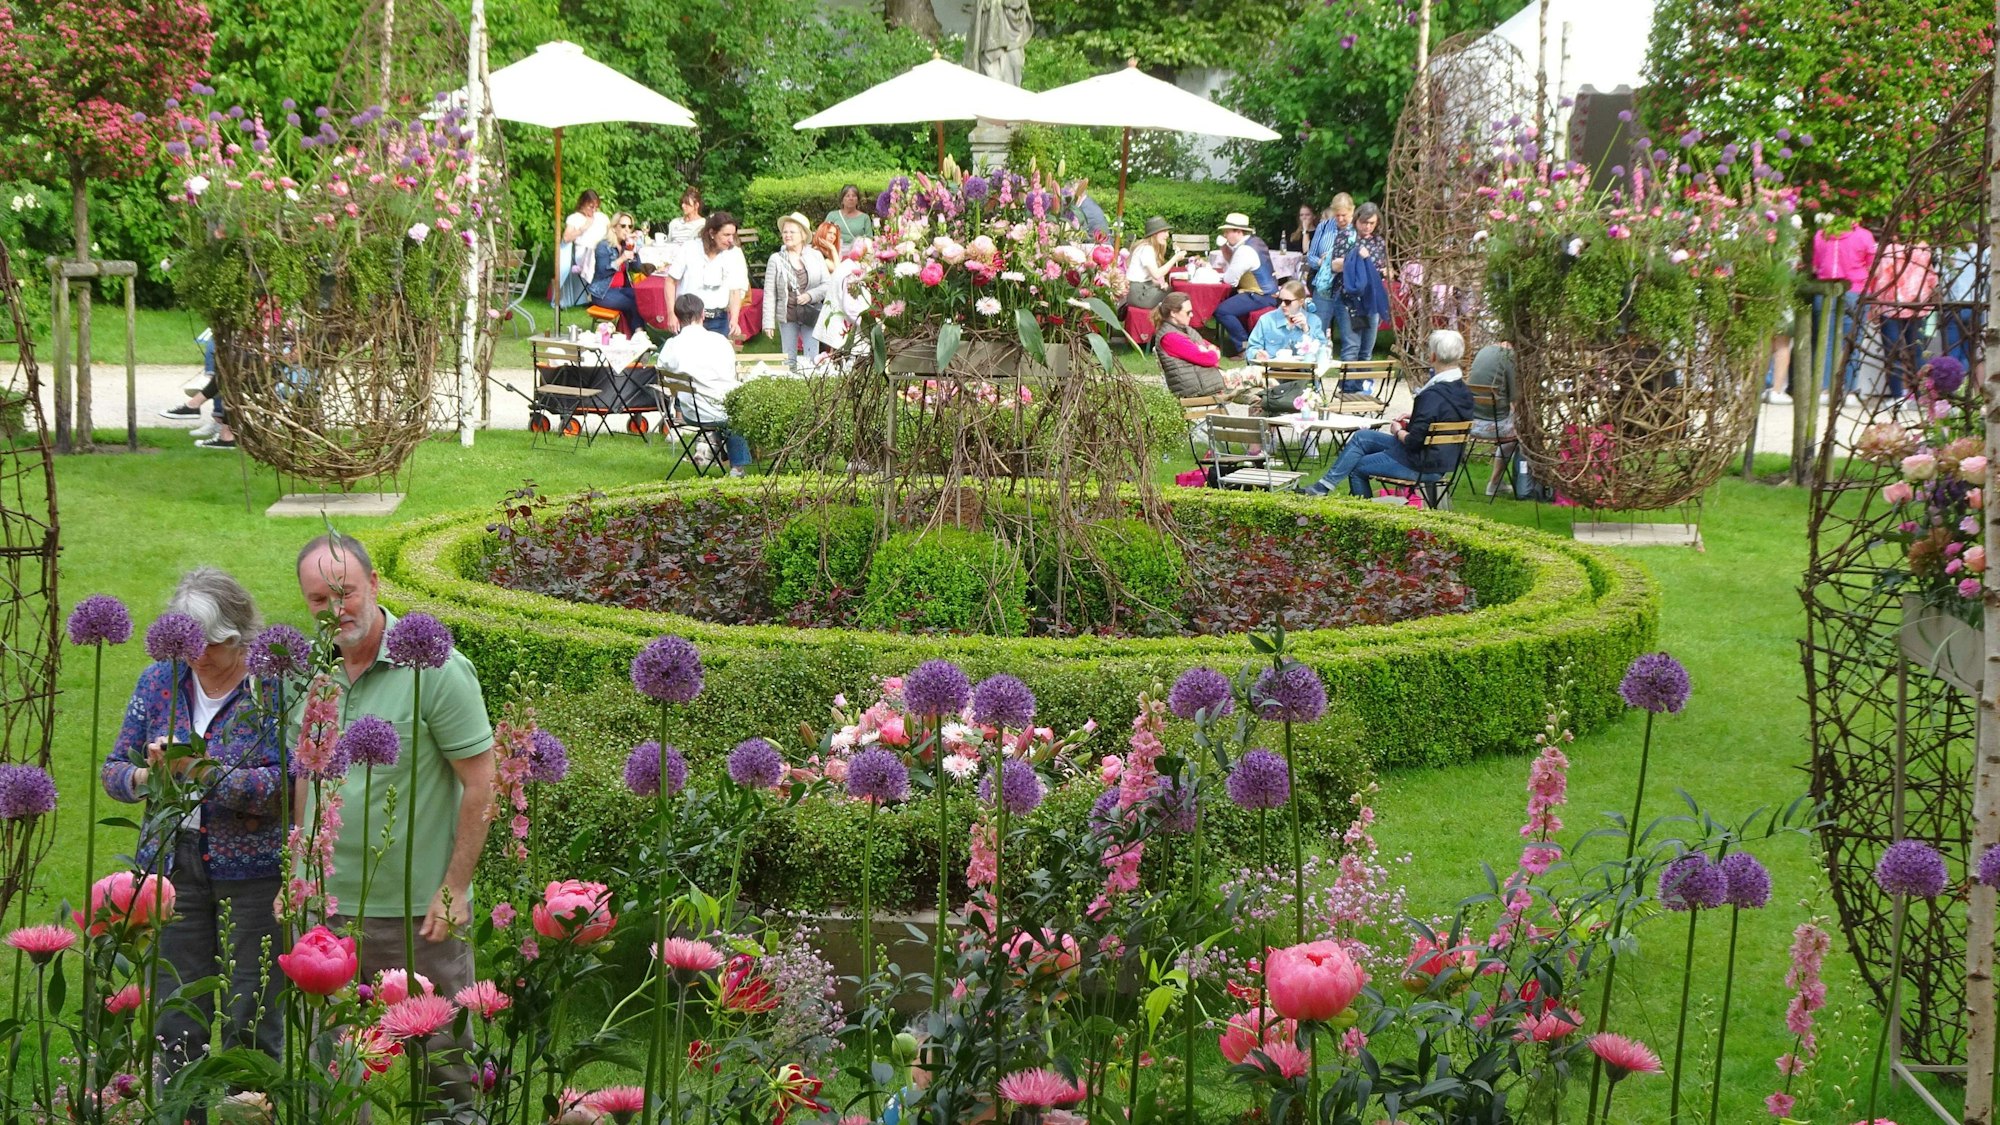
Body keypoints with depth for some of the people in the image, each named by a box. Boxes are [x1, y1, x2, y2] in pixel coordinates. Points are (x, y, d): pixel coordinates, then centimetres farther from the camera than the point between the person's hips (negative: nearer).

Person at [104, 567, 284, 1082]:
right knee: (176, 1021, 6)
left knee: (251, 1022, 1)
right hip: (173, 864, 4)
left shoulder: (273, 686, -8)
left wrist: (201, 771, -26)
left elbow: (283, 785, -17)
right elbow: (114, 769, 10)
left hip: (252, 870, -4)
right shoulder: (159, 681, 7)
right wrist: (144, 777, -13)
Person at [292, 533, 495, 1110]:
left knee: (444, 1062, 5)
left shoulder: (436, 669, -14)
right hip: (329, 910, 5)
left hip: (419, 912, -5)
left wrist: (454, 891, -13)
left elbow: (479, 785, -12)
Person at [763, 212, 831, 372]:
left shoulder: (816, 256, 2)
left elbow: (827, 285, 2)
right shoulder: (776, 260, -2)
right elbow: (769, 293, -3)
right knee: (788, 361, 4)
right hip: (787, 316, 0)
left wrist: (810, 295, -17)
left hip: (811, 316, 1)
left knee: (812, 359, -1)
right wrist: (768, 322, -7)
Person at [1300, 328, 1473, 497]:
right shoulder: (1463, 391, 2)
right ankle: (1324, 485, 19)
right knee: (1362, 437, 15)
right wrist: (1413, 416, 8)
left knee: (1356, 468, 7)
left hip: (1423, 465, -10)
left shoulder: (1433, 394, -27)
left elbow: (1414, 441, -25)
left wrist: (1398, 432, -5)